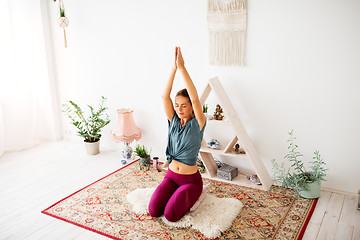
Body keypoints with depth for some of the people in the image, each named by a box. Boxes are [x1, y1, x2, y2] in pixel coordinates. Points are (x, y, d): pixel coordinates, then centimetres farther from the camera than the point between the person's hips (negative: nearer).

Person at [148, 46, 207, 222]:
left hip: (190, 179, -4)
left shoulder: (198, 124, -12)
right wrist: (174, 68, -23)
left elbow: (195, 99, -28)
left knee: (170, 215, -18)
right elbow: (165, 96, -12)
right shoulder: (173, 121, 0)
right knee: (153, 211, -12)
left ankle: (191, 198, 12)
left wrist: (182, 68, -31)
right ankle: (177, 194, 17)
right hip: (171, 175, 4)